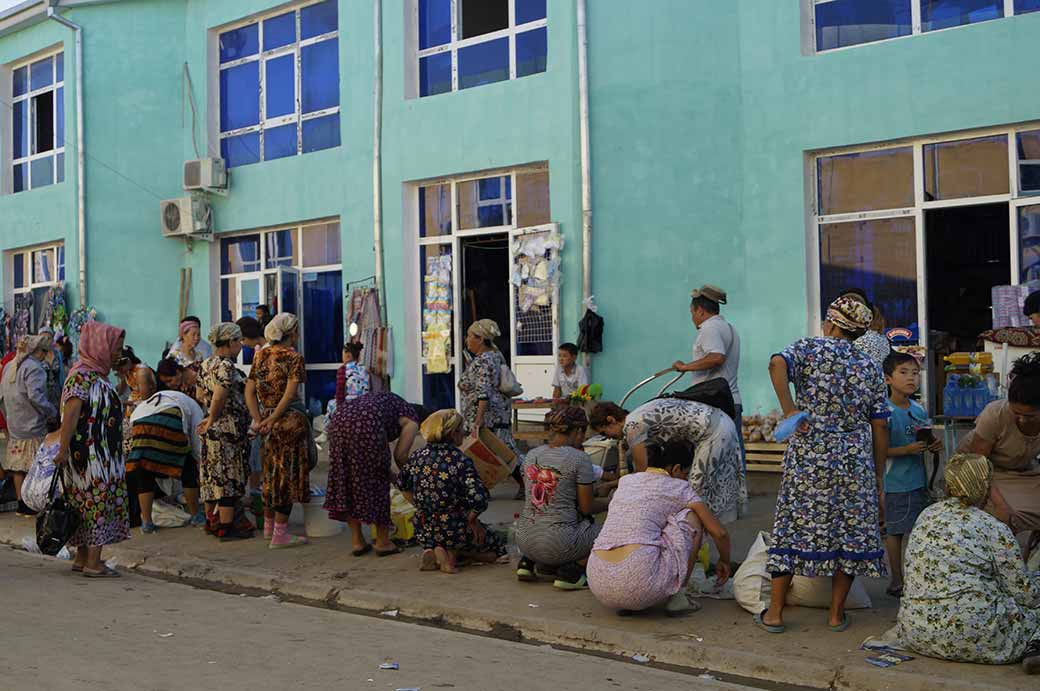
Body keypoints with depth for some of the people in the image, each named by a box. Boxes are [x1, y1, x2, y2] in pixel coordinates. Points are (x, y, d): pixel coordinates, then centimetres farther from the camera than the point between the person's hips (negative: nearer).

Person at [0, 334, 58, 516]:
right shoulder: (34, 368, -14)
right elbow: (35, 396, -23)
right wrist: (53, 413, -13)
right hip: (33, 426, -8)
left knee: (18, 467, 11)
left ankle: (21, 504, 17)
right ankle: (32, 506, 1)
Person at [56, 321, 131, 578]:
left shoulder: (97, 375, 15)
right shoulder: (82, 375, -14)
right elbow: (70, 413, -20)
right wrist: (63, 449, -24)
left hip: (103, 455, 9)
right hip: (90, 453, -9)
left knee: (88, 504, 13)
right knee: (99, 502, -6)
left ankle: (82, 558, 21)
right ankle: (93, 563, -3)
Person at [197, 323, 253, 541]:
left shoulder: (206, 364, 11)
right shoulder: (226, 366, -18)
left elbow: (200, 395, 17)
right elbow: (218, 398, -26)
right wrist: (212, 420, -14)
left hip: (212, 432, 9)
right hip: (228, 429, -9)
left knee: (212, 474, 16)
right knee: (228, 476, -4)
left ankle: (212, 520, 26)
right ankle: (226, 527, 0)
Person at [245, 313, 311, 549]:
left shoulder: (260, 355, 9)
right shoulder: (294, 357, -10)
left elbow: (249, 391, 5)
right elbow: (289, 394, -20)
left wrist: (259, 420, 0)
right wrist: (271, 420, -14)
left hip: (267, 420, 7)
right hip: (290, 421, -7)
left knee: (271, 472, 20)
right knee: (288, 475, -1)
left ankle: (268, 525, 33)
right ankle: (280, 534, 0)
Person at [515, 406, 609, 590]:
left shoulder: (532, 455, 8)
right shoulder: (579, 458, -10)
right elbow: (587, 508, -4)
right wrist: (608, 504, 17)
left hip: (524, 540, 7)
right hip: (557, 544, -7)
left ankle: (528, 562, 12)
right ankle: (571, 571, -6)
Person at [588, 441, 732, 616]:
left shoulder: (625, 481, 25)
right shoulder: (679, 488, 10)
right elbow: (720, 533, 11)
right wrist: (724, 562, 34)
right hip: (640, 580, -6)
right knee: (692, 516, 15)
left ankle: (628, 603, 17)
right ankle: (677, 598, 13)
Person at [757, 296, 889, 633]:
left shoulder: (809, 349, 2)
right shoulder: (871, 369, 11)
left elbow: (777, 363, -22)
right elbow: (880, 428, 8)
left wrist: (788, 409, -19)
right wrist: (878, 478, 13)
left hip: (807, 459, -2)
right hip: (855, 463, 2)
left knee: (792, 529, 5)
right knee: (851, 533, 11)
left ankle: (774, 613, 9)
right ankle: (836, 614, 16)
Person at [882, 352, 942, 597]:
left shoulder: (919, 410, 7)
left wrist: (934, 446, 0)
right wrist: (906, 450, -25)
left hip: (917, 480, 7)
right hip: (895, 482, -7)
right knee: (895, 530, 2)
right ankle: (897, 581, 12)